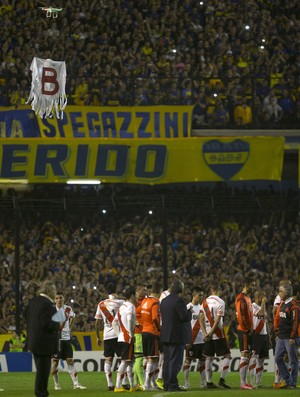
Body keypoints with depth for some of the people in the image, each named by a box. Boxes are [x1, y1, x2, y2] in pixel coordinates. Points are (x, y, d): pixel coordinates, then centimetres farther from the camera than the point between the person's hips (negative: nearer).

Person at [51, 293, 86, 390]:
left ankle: (76, 383, 2)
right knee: (55, 362, 0)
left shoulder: (68, 309, 4)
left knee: (70, 361, 2)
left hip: (66, 338, 3)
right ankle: (56, 384, 9)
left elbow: (72, 317, 25)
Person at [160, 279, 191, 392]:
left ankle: (166, 384, 14)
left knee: (167, 361, 12)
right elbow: (185, 317, -19)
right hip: (177, 336, -8)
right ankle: (172, 385, -7)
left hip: (166, 335, 8)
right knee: (175, 361, -5)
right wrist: (190, 310, 2)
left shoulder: (164, 301, 11)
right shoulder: (179, 300, -15)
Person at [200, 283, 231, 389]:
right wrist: (210, 333, -12)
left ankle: (209, 381, 7)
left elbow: (201, 319, 4)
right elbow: (217, 320, -15)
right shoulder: (220, 302, -9)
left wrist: (205, 333, 0)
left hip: (208, 335, 5)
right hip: (218, 334, -5)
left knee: (209, 358, 9)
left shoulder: (204, 302, 8)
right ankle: (222, 379, -8)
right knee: (227, 356, 2)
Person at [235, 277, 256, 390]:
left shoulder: (248, 298, 18)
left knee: (247, 355, 10)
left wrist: (251, 329, 14)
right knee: (244, 355, -10)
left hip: (248, 331, 10)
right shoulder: (241, 299, -13)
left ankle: (245, 382, 14)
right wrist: (247, 330, -17)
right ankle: (243, 383, -11)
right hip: (244, 331, -10)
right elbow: (240, 316, -20)